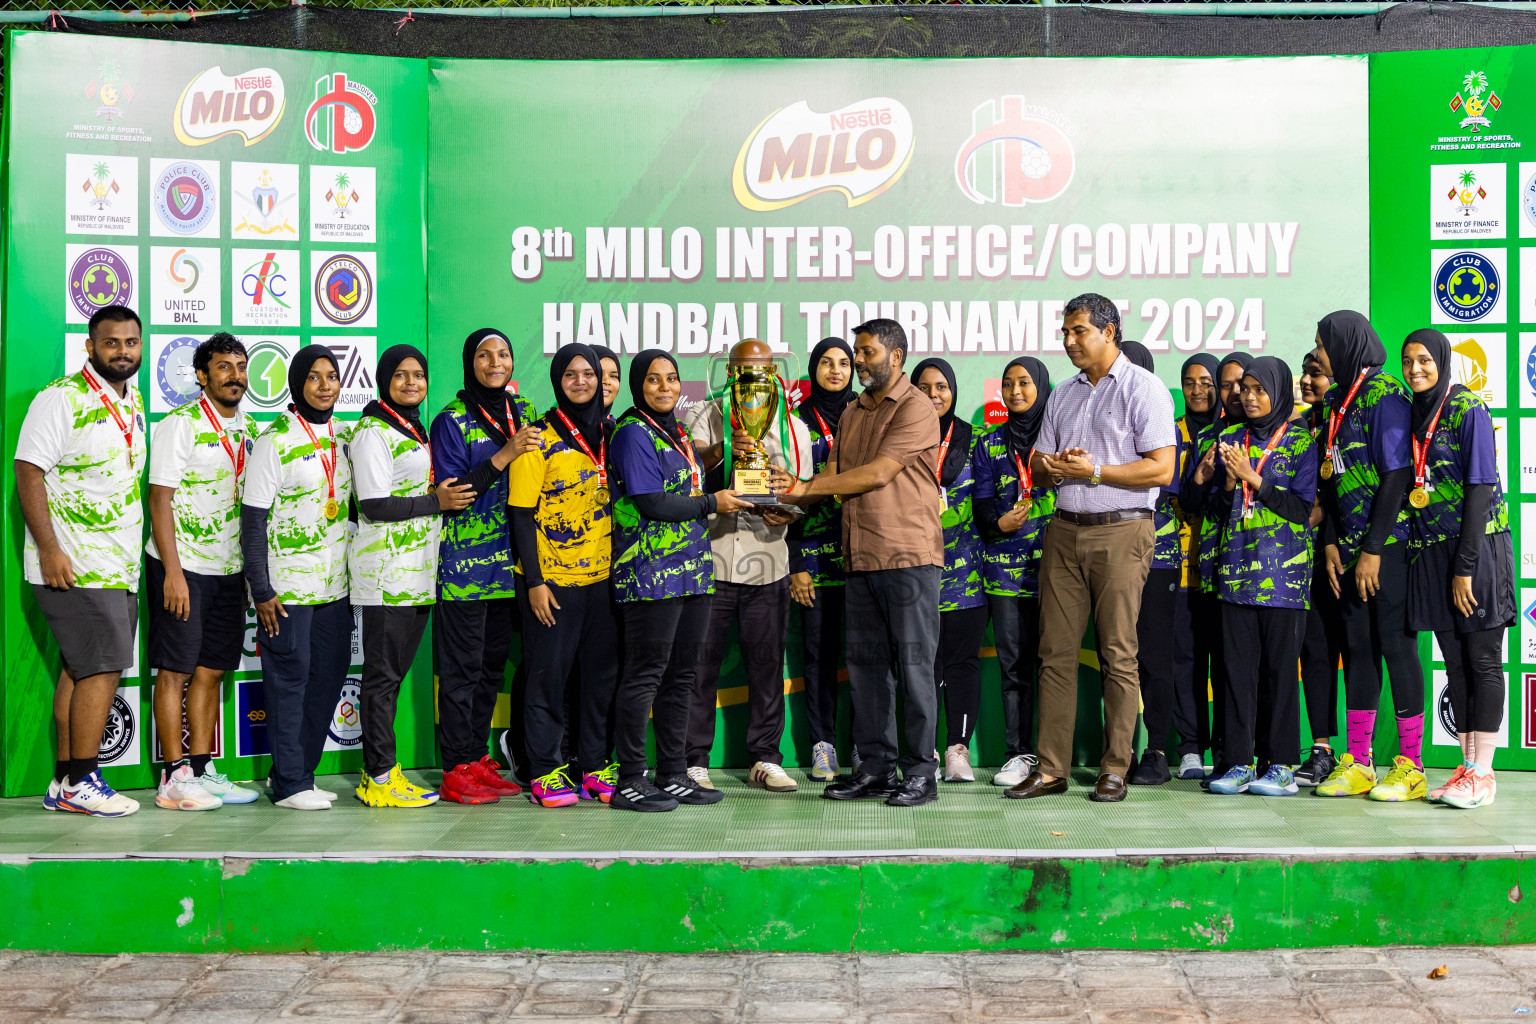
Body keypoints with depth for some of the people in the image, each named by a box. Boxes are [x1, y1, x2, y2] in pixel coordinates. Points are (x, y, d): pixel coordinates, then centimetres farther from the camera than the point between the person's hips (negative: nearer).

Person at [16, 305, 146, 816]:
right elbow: (29, 472, -14)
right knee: (103, 666, -9)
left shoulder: (134, 401, 14)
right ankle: (81, 781, 2)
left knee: (80, 669, 11)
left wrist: (133, 553, 19)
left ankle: (65, 783, 17)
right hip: (73, 564, -8)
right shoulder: (61, 398, -10)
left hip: (117, 565, 8)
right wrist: (50, 550, -20)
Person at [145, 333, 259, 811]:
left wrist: (254, 571, 13)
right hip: (183, 566, -6)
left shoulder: (250, 429, 12)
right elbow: (160, 499, -12)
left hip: (229, 569, 6)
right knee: (175, 670, -2)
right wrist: (172, 571, -17)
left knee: (211, 671, 9)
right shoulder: (180, 423, -8)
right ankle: (174, 777, 2)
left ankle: (201, 769, 16)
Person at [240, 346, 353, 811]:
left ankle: (300, 771, 20)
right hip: (286, 586, -6)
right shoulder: (275, 440, -9)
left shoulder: (345, 435, 10)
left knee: (329, 677, 9)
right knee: (289, 679, -1)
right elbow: (252, 520, -10)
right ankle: (290, 784, 6)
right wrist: (261, 590, -13)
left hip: (335, 584, 6)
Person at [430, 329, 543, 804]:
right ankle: (456, 770, 5)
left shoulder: (523, 412, 12)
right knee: (462, 666, -2)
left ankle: (479, 760, 21)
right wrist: (506, 453, -21)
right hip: (465, 563, -6)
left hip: (510, 562, 6)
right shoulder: (452, 421, -6)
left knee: (493, 662, 12)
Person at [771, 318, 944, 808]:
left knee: (914, 665, -3)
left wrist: (805, 487, -11)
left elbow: (877, 474, -15)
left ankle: (920, 772, 3)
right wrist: (789, 497, -4)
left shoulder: (915, 408, -7)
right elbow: (837, 478, 14)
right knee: (866, 665, 9)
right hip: (860, 559, 8)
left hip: (908, 556, -8)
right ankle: (875, 768, 16)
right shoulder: (852, 414, 19)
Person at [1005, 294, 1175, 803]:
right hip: (1064, 531, 6)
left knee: (1118, 655, -2)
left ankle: (1115, 769, 5)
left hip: (1120, 532, -6)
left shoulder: (1143, 388, -2)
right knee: (1056, 651, 3)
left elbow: (1160, 469, -10)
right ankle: (1051, 768, 7)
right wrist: (1056, 466, -4)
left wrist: (1094, 471, -13)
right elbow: (1039, 462, 19)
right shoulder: (1063, 395, 19)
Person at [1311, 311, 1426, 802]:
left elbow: (1397, 475, -15)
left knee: (1395, 645, -4)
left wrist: (1374, 549, -16)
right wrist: (1332, 542, 6)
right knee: (1358, 647, 7)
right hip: (1350, 547, 8)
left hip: (1389, 543, -7)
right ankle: (1357, 765, 11)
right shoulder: (1336, 401, 14)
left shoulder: (1385, 394, -10)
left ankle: (1410, 767, 3)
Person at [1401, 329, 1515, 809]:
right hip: (1431, 552, 6)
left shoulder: (1468, 410, -9)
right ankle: (1467, 766, 12)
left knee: (1483, 660, -2)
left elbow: (1481, 490, -13)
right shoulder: (1411, 414, 11)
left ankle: (1482, 773, 1)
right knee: (1455, 662, 8)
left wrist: (1465, 567, -17)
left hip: (1476, 547, -6)